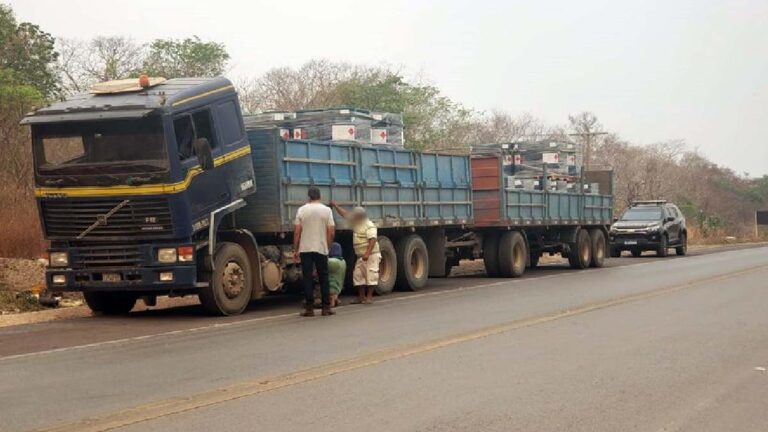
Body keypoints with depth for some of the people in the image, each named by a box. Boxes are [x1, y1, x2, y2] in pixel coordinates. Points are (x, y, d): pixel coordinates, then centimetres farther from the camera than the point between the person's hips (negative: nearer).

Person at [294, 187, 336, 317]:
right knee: (323, 278, 9)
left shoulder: (302, 210, -1)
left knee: (307, 278, 3)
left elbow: (297, 232, -2)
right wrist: (327, 246, 11)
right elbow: (331, 232, -4)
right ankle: (326, 307, 9)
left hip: (305, 249, 0)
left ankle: (309, 308, 1)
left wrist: (295, 250, 5)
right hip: (321, 249, 0)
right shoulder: (327, 210, 0)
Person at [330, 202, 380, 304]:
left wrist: (367, 253, -32)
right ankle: (361, 296, 13)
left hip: (371, 255, -9)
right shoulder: (356, 223, 11)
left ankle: (369, 297, -5)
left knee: (370, 275, -7)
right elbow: (345, 214, 20)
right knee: (358, 275, 7)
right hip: (361, 256, 9)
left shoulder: (369, 225, -14)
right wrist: (336, 206, 16)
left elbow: (372, 240, -24)